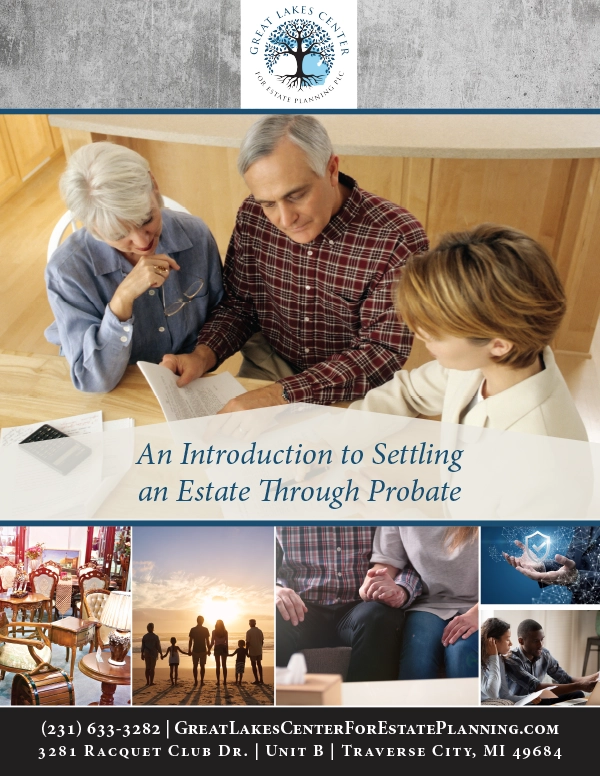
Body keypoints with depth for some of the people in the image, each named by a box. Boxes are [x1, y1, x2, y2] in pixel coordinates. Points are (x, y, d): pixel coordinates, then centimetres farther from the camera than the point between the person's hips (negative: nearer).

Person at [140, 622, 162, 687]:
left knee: (147, 668, 12)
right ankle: (151, 682, -1)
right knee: (152, 668, 0)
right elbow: (158, 646, -10)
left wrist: (142, 654, 8)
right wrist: (161, 654, -2)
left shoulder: (144, 636, -2)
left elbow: (143, 646, 0)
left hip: (146, 653, 3)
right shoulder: (155, 637, -11)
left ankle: (147, 682, 13)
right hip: (153, 654, -3)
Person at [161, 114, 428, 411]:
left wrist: (281, 395, -32)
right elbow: (238, 305, 4)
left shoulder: (399, 239, -22)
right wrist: (203, 355, -16)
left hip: (352, 393, -2)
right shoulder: (252, 217, -8)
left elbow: (383, 350, -22)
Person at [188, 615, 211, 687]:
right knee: (202, 666, 6)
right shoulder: (205, 630, -4)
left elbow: (190, 641, -2)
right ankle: (202, 681, 3)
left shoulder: (193, 630, -2)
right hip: (203, 650, -1)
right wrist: (209, 650, 4)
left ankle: (195, 681, 5)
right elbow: (207, 641, -3)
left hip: (195, 651, 1)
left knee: (195, 666, 9)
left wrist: (189, 650, 6)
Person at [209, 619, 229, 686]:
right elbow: (227, 642, 0)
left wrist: (209, 649, 5)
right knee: (224, 665, 7)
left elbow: (212, 642, -6)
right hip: (224, 648, 1)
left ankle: (218, 681, 3)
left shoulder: (214, 632, -5)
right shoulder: (225, 632, 0)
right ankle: (225, 681, 5)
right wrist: (227, 651, 9)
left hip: (217, 648, -1)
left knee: (218, 665, 5)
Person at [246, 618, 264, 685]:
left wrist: (247, 652, -7)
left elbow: (247, 642, -14)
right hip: (259, 651, 4)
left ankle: (257, 680, 6)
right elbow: (262, 641, 5)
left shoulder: (249, 632, -11)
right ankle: (261, 679, 14)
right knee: (259, 664, 15)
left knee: (254, 665, 6)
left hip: (252, 651, -4)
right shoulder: (260, 631, 3)